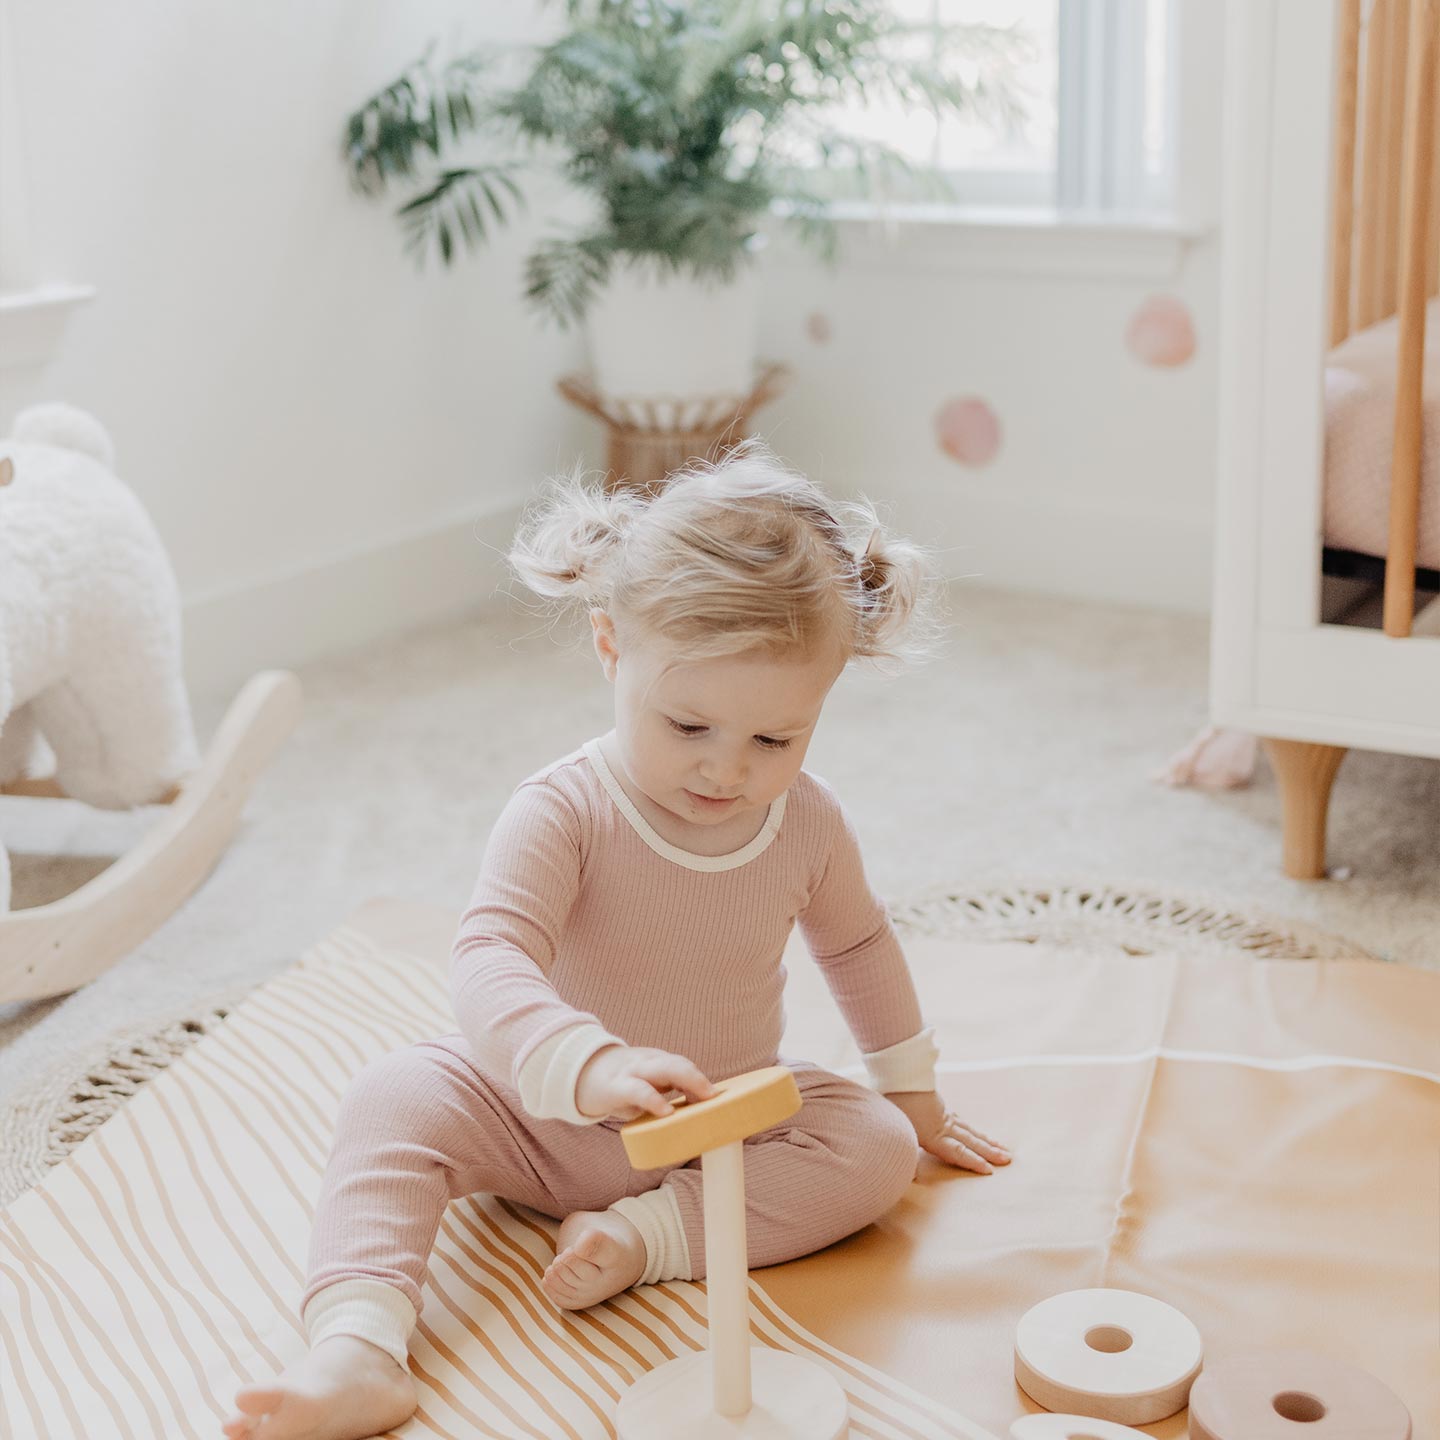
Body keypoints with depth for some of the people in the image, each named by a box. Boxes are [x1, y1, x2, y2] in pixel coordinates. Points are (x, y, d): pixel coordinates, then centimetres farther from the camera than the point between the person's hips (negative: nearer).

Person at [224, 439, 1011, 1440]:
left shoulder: (810, 824, -10)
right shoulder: (564, 812, -24)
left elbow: (857, 946, 11)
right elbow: (491, 962, -37)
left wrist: (914, 1097, 18)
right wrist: (589, 1066, -57)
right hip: (546, 1120, -2)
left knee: (877, 1149, -20)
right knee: (396, 1101, -25)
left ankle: (645, 1235, -27)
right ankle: (359, 1350, -37)